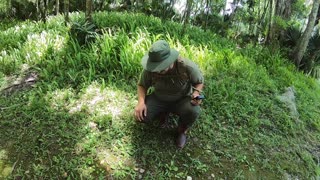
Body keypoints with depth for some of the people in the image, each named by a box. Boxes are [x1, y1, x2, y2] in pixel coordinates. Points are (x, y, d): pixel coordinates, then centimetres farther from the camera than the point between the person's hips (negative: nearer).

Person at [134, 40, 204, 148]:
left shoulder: (187, 67, -27)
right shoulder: (150, 70, -23)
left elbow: (199, 82, -7)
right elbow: (142, 85, -5)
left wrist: (196, 93, -29)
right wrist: (141, 102, -23)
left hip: (181, 100, -2)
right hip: (158, 99, 2)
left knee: (193, 111, -34)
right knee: (141, 116, -21)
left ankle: (182, 130, 2)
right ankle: (163, 111, 13)